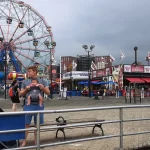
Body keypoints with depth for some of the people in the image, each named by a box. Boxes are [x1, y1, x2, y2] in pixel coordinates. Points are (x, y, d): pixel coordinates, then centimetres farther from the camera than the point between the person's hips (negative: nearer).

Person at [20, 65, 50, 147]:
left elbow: (48, 93, 7)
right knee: (26, 124, 0)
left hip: (39, 105, 0)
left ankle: (36, 140, 22)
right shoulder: (25, 82, 8)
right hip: (28, 105, 0)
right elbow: (21, 94, 12)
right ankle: (24, 141, 10)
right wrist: (26, 89, -7)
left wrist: (43, 88, -12)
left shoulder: (42, 81, 6)